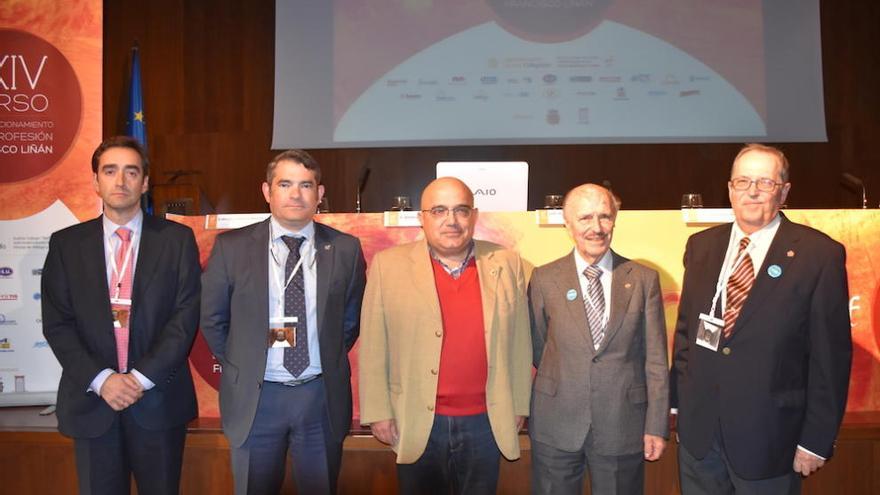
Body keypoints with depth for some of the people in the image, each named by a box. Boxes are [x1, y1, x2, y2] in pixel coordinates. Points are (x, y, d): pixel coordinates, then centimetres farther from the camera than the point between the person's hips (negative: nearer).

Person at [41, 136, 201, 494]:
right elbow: (57, 323, 0)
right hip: (91, 400, 1)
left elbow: (186, 315, -6)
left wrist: (142, 377, -13)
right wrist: (100, 380, -12)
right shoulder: (66, 243, 5)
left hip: (159, 399, -1)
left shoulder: (177, 239, 1)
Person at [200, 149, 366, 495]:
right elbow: (212, 318, 5)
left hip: (322, 396, 1)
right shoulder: (231, 247, -4)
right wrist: (240, 366, 5)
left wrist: (330, 361, 6)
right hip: (254, 396, 0)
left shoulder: (345, 249, -2)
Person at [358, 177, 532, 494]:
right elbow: (373, 347, -2)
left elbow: (519, 341, 6)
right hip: (416, 424, -1)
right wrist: (378, 412, -3)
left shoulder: (506, 265, 1)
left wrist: (518, 405, 8)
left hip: (487, 423, 2)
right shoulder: (388, 265, -5)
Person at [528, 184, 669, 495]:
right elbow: (535, 349, 6)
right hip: (556, 425, 0)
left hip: (622, 426, 0)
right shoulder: (544, 279, -2)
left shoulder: (644, 280, -1)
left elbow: (656, 360, 0)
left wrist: (657, 426, -1)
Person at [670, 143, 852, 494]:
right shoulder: (701, 246, 4)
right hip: (697, 429, 4)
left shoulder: (820, 254, -10)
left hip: (767, 434, -4)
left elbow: (831, 354, -8)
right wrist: (678, 400, 9)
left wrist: (816, 440, -8)